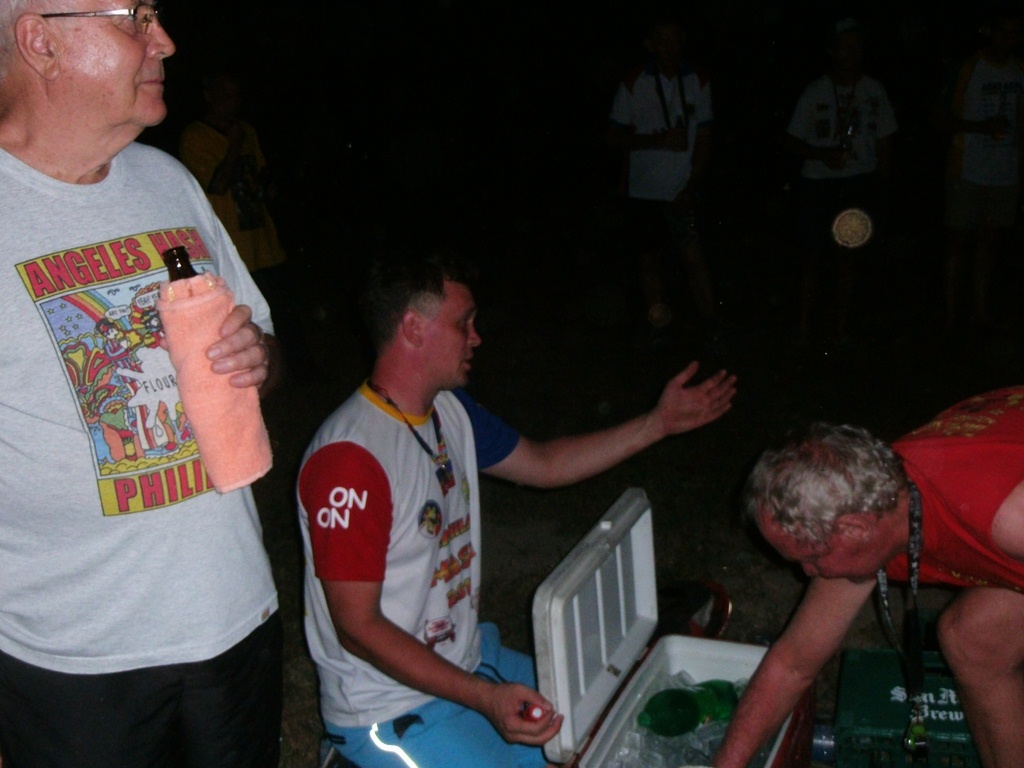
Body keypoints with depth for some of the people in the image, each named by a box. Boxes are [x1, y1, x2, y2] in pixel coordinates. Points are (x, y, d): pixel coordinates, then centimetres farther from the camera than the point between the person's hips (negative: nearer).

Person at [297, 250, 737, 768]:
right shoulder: (349, 456, -25)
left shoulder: (450, 412, 3)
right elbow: (358, 628, -24)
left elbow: (543, 464, 17)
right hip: (390, 709, -9)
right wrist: (484, 698, -28)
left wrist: (658, 423, 12)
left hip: (468, 662, 9)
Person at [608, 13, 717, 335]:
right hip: (645, 191, 0)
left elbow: (704, 140, 3)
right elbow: (615, 138, 0)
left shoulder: (697, 83, 4)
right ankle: (659, 322, 17)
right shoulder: (633, 85, 0)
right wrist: (659, 140, -15)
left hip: (682, 192, 0)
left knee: (693, 256, -9)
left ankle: (710, 322, -3)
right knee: (651, 257, 7)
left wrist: (691, 187, -7)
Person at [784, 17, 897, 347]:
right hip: (818, 185, -2)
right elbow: (790, 141, -1)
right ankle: (805, 328, 8)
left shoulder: (874, 90, 5)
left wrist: (881, 189, 8)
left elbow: (884, 144, 10)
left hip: (861, 184, 2)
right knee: (813, 258, 0)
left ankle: (842, 326, 15)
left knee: (849, 258, 5)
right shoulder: (815, 92, -2)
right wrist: (822, 154, -18)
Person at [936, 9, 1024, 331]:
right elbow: (945, 119, -6)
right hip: (969, 172, -4)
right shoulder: (967, 69, -7)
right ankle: (952, 312, 10)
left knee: (989, 242, 9)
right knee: (960, 241, 2)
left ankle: (981, 308, 18)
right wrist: (982, 127, -20)